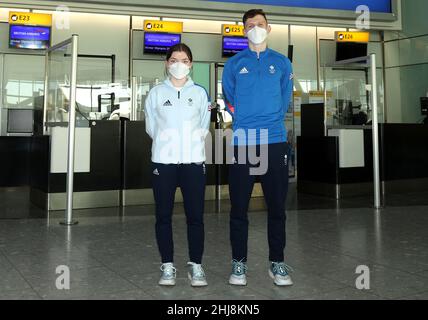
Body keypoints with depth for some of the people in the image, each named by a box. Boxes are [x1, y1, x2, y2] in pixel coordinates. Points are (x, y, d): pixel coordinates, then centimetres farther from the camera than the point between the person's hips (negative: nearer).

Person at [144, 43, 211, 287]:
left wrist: (189, 140, 0)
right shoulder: (156, 93, 7)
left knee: (195, 215, 0)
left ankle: (196, 266, 10)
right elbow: (151, 127, 7)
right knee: (164, 216, 3)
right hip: (163, 160, 0)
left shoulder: (200, 93, 8)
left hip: (193, 160, 0)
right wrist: (167, 142, 2)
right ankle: (168, 265, 13)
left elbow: (204, 128, 9)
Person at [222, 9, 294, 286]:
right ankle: (239, 263, 13)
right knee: (239, 207, 3)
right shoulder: (234, 64, 9)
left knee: (277, 206, 4)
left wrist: (270, 122, 4)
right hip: (242, 143, 0)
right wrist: (244, 123, 2)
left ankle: (277, 263, 15)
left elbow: (285, 99, 11)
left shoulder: (282, 63, 11)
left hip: (275, 142, 1)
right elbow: (228, 100, 8)